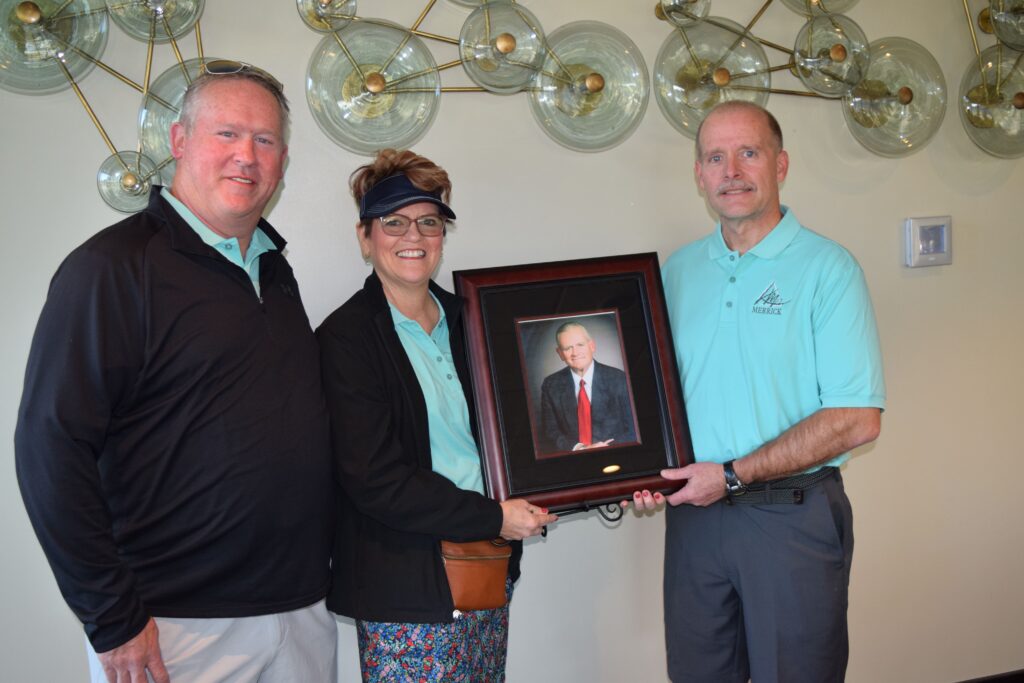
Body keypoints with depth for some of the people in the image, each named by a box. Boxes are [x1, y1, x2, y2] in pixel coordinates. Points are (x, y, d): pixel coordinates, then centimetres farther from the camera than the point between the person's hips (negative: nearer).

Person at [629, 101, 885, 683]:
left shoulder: (826, 267, -8)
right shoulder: (679, 270, 7)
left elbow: (857, 419, -14)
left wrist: (733, 476, -16)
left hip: (793, 517, -4)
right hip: (694, 511, 4)